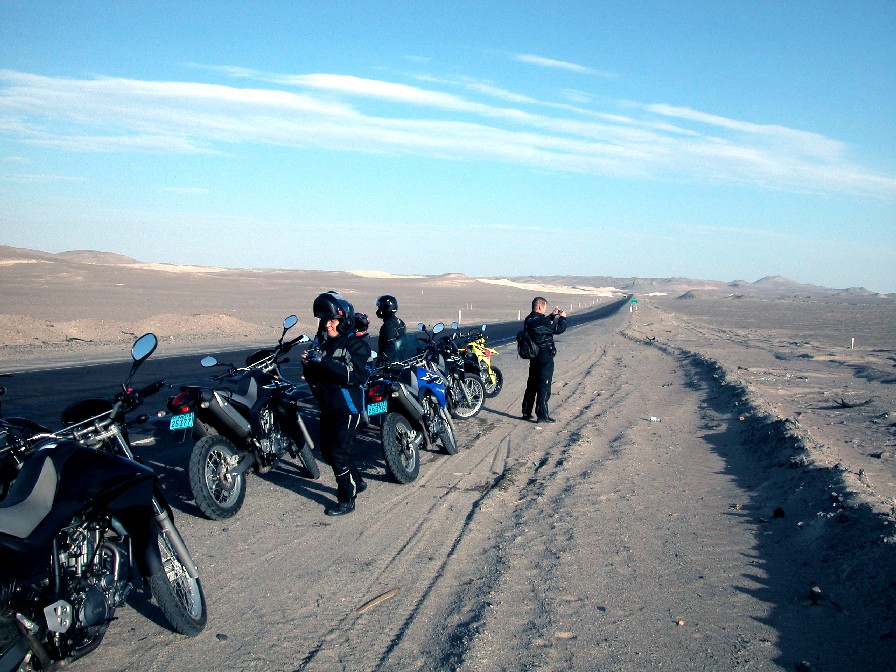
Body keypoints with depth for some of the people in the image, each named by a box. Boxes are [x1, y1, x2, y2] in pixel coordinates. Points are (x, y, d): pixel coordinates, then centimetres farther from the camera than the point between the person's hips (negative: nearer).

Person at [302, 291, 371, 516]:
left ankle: (346, 500, 1)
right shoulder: (324, 342, 12)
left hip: (347, 407, -8)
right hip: (327, 406, 8)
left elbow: (353, 374, -25)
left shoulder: (356, 343, -10)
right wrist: (308, 365, -8)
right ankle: (356, 482, 34)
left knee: (339, 452, -10)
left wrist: (324, 361, -30)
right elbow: (313, 377, 14)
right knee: (327, 450, 14)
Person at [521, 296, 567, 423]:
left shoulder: (528, 320, 6)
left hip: (534, 356, 9)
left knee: (532, 385, 17)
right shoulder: (540, 320, -21)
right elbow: (559, 329, -17)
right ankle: (542, 415, 1)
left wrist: (553, 315, 19)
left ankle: (526, 413, 23)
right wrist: (562, 317, -2)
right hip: (545, 358, -9)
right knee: (544, 386, -2)